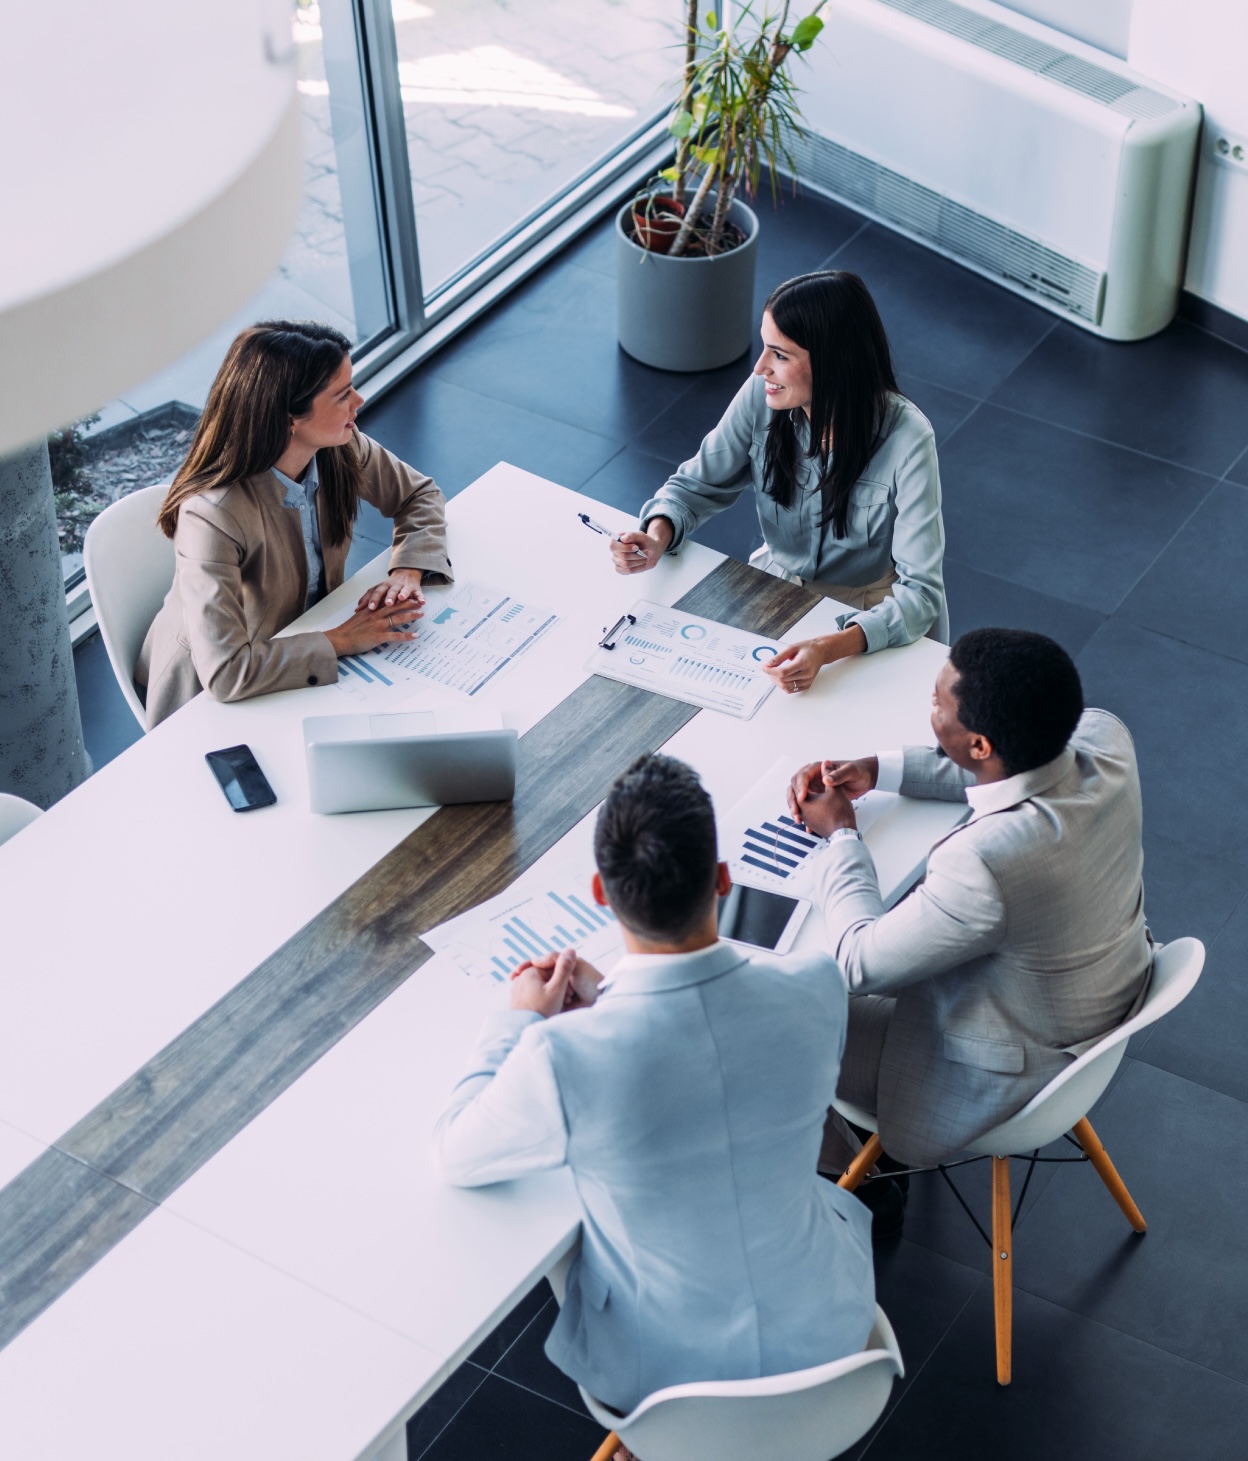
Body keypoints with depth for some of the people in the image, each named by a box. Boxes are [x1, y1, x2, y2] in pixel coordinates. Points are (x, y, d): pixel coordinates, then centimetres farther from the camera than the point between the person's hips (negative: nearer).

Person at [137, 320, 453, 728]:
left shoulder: (341, 450, -14)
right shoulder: (212, 515, -34)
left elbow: (420, 495, 5)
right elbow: (224, 672, -39)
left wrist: (407, 574, -14)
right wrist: (341, 641, -30)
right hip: (209, 696, -7)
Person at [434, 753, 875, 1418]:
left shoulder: (562, 1058, -33)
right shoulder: (816, 990, -24)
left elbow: (457, 1155, -10)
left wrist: (519, 1021, 3)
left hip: (659, 1371, -1)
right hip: (821, 1338, 2)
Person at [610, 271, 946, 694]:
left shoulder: (906, 440, -27)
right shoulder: (761, 396, -15)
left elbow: (919, 593, -29)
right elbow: (697, 484, 2)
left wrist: (830, 649, -46)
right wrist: (657, 537, -22)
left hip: (873, 625, -4)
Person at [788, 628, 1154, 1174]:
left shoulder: (985, 864, -43)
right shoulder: (1104, 737, -22)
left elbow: (859, 966, -26)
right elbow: (1007, 767, 4)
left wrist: (841, 835, -11)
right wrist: (877, 769, -1)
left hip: (1012, 1077, -7)